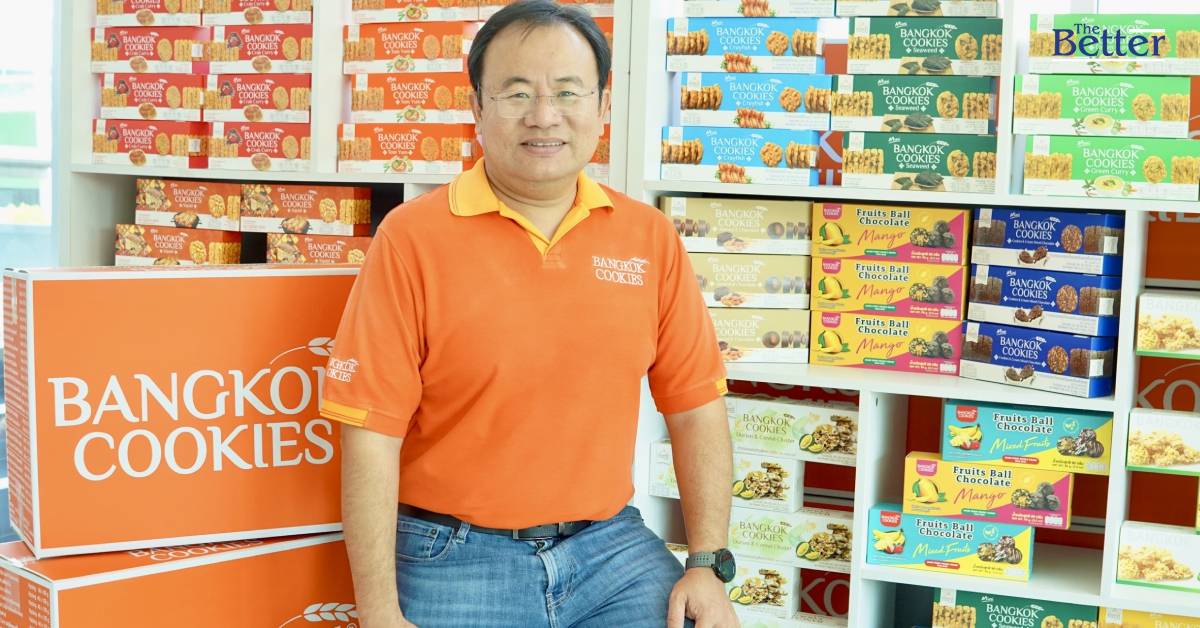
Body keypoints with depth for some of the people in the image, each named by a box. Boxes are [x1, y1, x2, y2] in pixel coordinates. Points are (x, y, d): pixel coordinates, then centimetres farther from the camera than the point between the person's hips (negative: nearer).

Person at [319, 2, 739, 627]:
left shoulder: (650, 237, 2)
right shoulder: (413, 237, -9)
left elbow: (694, 406, 6)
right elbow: (371, 433, -11)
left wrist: (708, 564, 1)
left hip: (613, 550, 3)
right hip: (456, 561, -2)